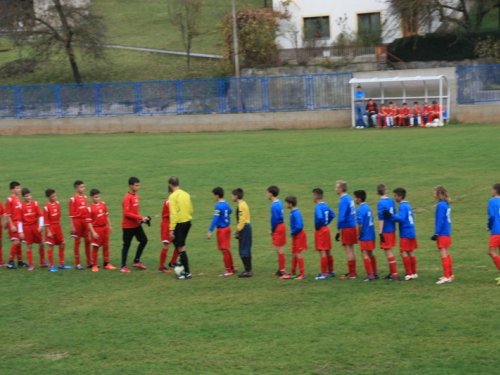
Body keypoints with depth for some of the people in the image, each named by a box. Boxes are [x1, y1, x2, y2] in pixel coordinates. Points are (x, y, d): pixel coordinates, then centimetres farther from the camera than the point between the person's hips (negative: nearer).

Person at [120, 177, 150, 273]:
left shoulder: (136, 196, 7)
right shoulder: (127, 198, -18)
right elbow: (126, 213, -24)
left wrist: (141, 218, 0)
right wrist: (140, 218, -24)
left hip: (136, 224, 8)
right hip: (128, 225, -8)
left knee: (144, 240, 9)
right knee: (127, 244, 0)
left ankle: (136, 261, 22)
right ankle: (123, 266, 9)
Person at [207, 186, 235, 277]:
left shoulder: (218, 206, -19)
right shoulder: (226, 204, 6)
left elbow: (215, 219, -23)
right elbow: (230, 211, 26)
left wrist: (210, 231, -23)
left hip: (222, 229, -8)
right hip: (227, 228, 8)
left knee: (224, 250, -1)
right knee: (227, 249, 18)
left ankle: (228, 270, 3)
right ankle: (232, 267, 25)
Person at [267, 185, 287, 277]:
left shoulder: (274, 205, -19)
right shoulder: (279, 203, 9)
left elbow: (274, 219, -19)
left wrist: (272, 230, -6)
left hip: (277, 228, -9)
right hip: (281, 226, 9)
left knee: (279, 250, -4)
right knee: (279, 250, 16)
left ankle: (282, 270, 0)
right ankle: (281, 269, 23)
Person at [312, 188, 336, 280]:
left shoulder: (318, 207, -18)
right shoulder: (325, 206, 8)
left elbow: (319, 217, -34)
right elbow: (332, 215, 21)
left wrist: (317, 226, -18)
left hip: (320, 231, -9)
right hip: (326, 229, 9)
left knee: (322, 252, -6)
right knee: (328, 251, 15)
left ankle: (324, 273, -5)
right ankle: (331, 271, 23)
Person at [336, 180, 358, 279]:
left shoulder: (343, 201, -17)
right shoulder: (349, 198, 10)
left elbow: (341, 217, -21)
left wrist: (338, 231, -15)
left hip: (346, 228, -9)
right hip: (352, 226, 9)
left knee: (348, 251, -3)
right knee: (351, 250, 14)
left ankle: (351, 274, 0)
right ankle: (353, 272, 20)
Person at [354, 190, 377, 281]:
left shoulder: (360, 210, -18)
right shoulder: (368, 207, 8)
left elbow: (360, 225, -24)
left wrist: (358, 235, -9)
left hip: (365, 236, -9)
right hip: (371, 235, 9)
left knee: (364, 255, -3)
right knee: (370, 254, 17)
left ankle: (370, 275, -2)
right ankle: (375, 273, 23)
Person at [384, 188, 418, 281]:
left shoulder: (402, 206, -14)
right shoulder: (408, 205, 13)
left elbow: (401, 218, -25)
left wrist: (391, 215, -31)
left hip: (405, 233, -9)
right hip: (411, 231, 9)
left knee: (404, 253, -7)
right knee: (411, 252, 12)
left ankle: (409, 274, -9)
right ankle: (414, 273, 15)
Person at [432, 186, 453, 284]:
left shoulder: (441, 205, -17)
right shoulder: (447, 204, 9)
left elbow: (440, 221, -20)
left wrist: (436, 233, -18)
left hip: (442, 234, -9)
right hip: (447, 233, 9)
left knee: (443, 254, -6)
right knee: (447, 254, 16)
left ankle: (447, 277, -6)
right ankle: (450, 275, 24)